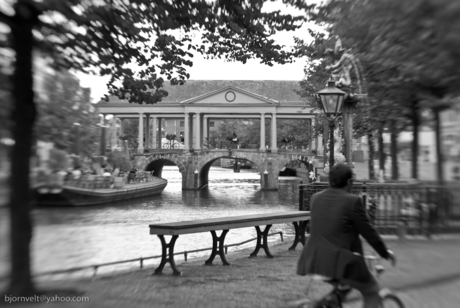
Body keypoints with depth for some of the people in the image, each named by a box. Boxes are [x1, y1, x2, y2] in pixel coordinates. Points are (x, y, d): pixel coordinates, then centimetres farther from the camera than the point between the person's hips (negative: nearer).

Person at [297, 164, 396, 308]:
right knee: (372, 291, 18)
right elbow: (368, 231, -5)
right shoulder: (353, 201, -12)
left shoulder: (315, 198, 5)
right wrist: (385, 252, 11)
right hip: (341, 262, -6)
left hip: (314, 260, 6)